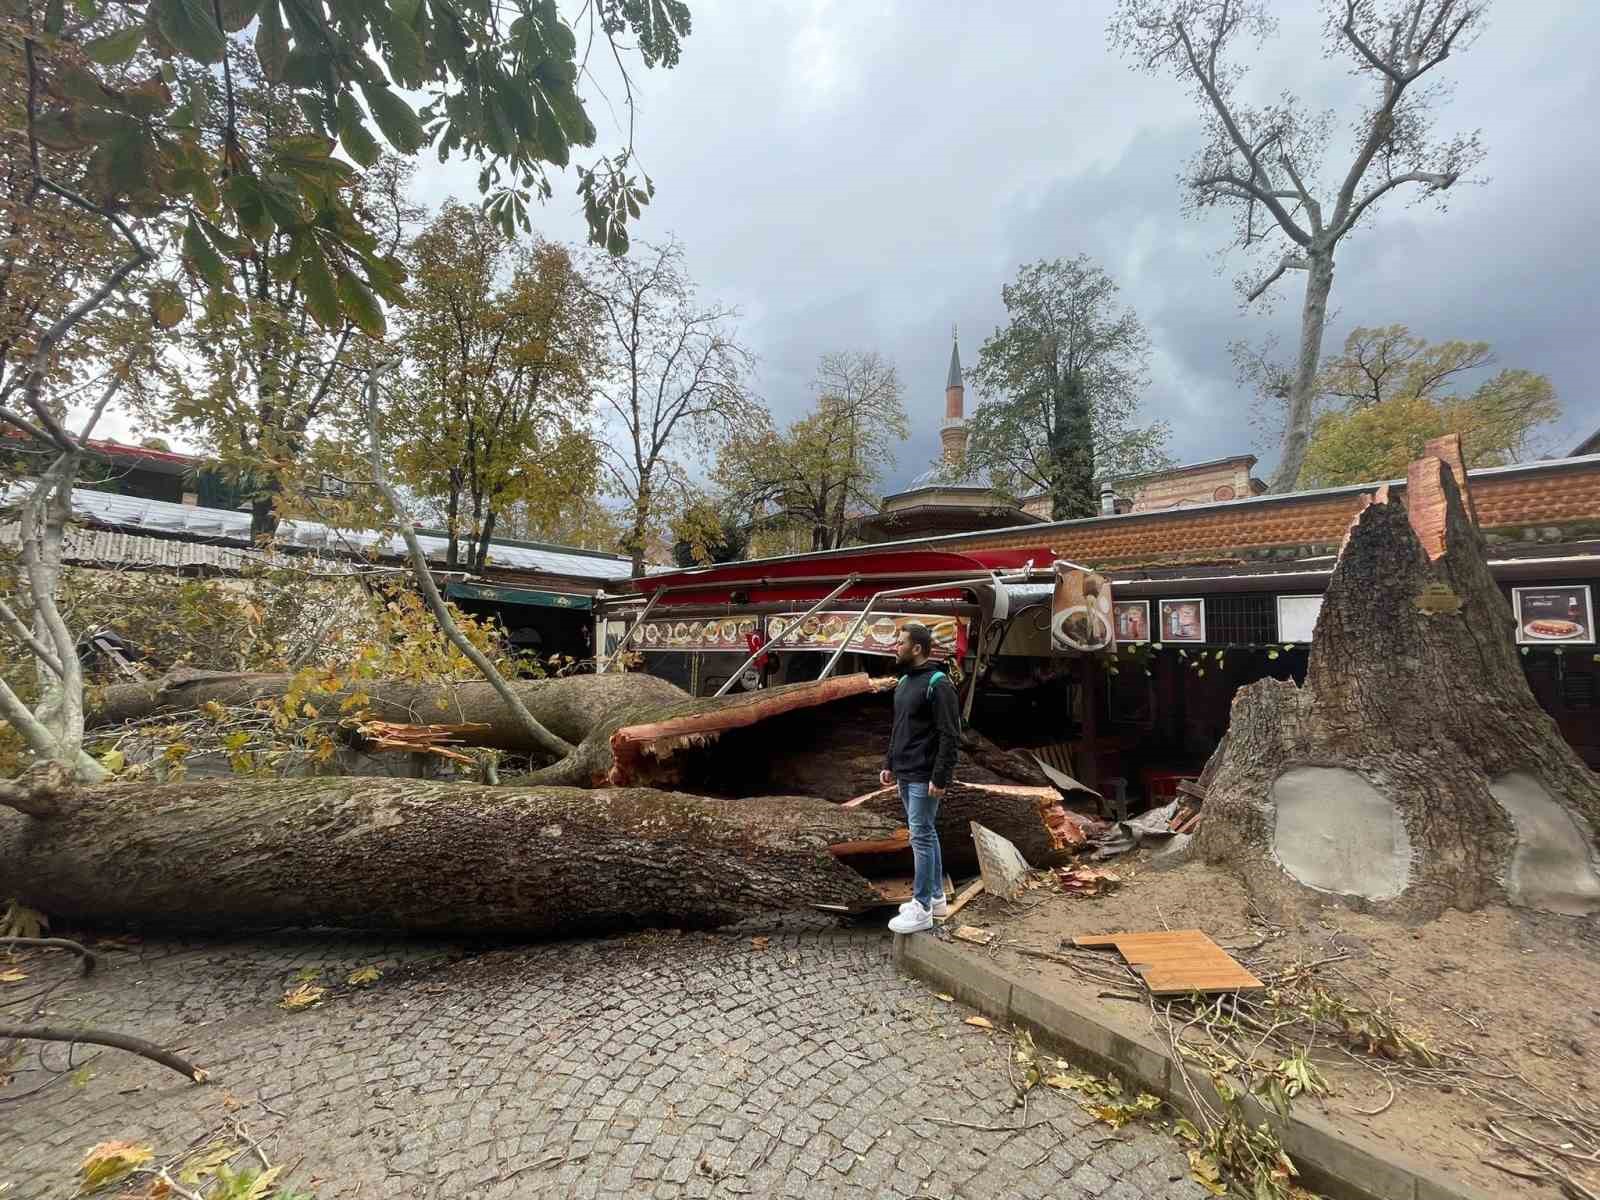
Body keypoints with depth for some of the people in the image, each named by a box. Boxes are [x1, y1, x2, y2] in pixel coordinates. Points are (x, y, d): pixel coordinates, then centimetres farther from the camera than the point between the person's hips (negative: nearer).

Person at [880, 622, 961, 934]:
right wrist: (889, 764, 16)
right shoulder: (904, 682, 11)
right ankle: (935, 897, 28)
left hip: (923, 778, -9)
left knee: (920, 837, -3)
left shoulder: (938, 684, -17)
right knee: (926, 834, 16)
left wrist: (940, 778, -21)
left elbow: (950, 736, -19)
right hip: (904, 776, 9)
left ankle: (922, 910, 7)